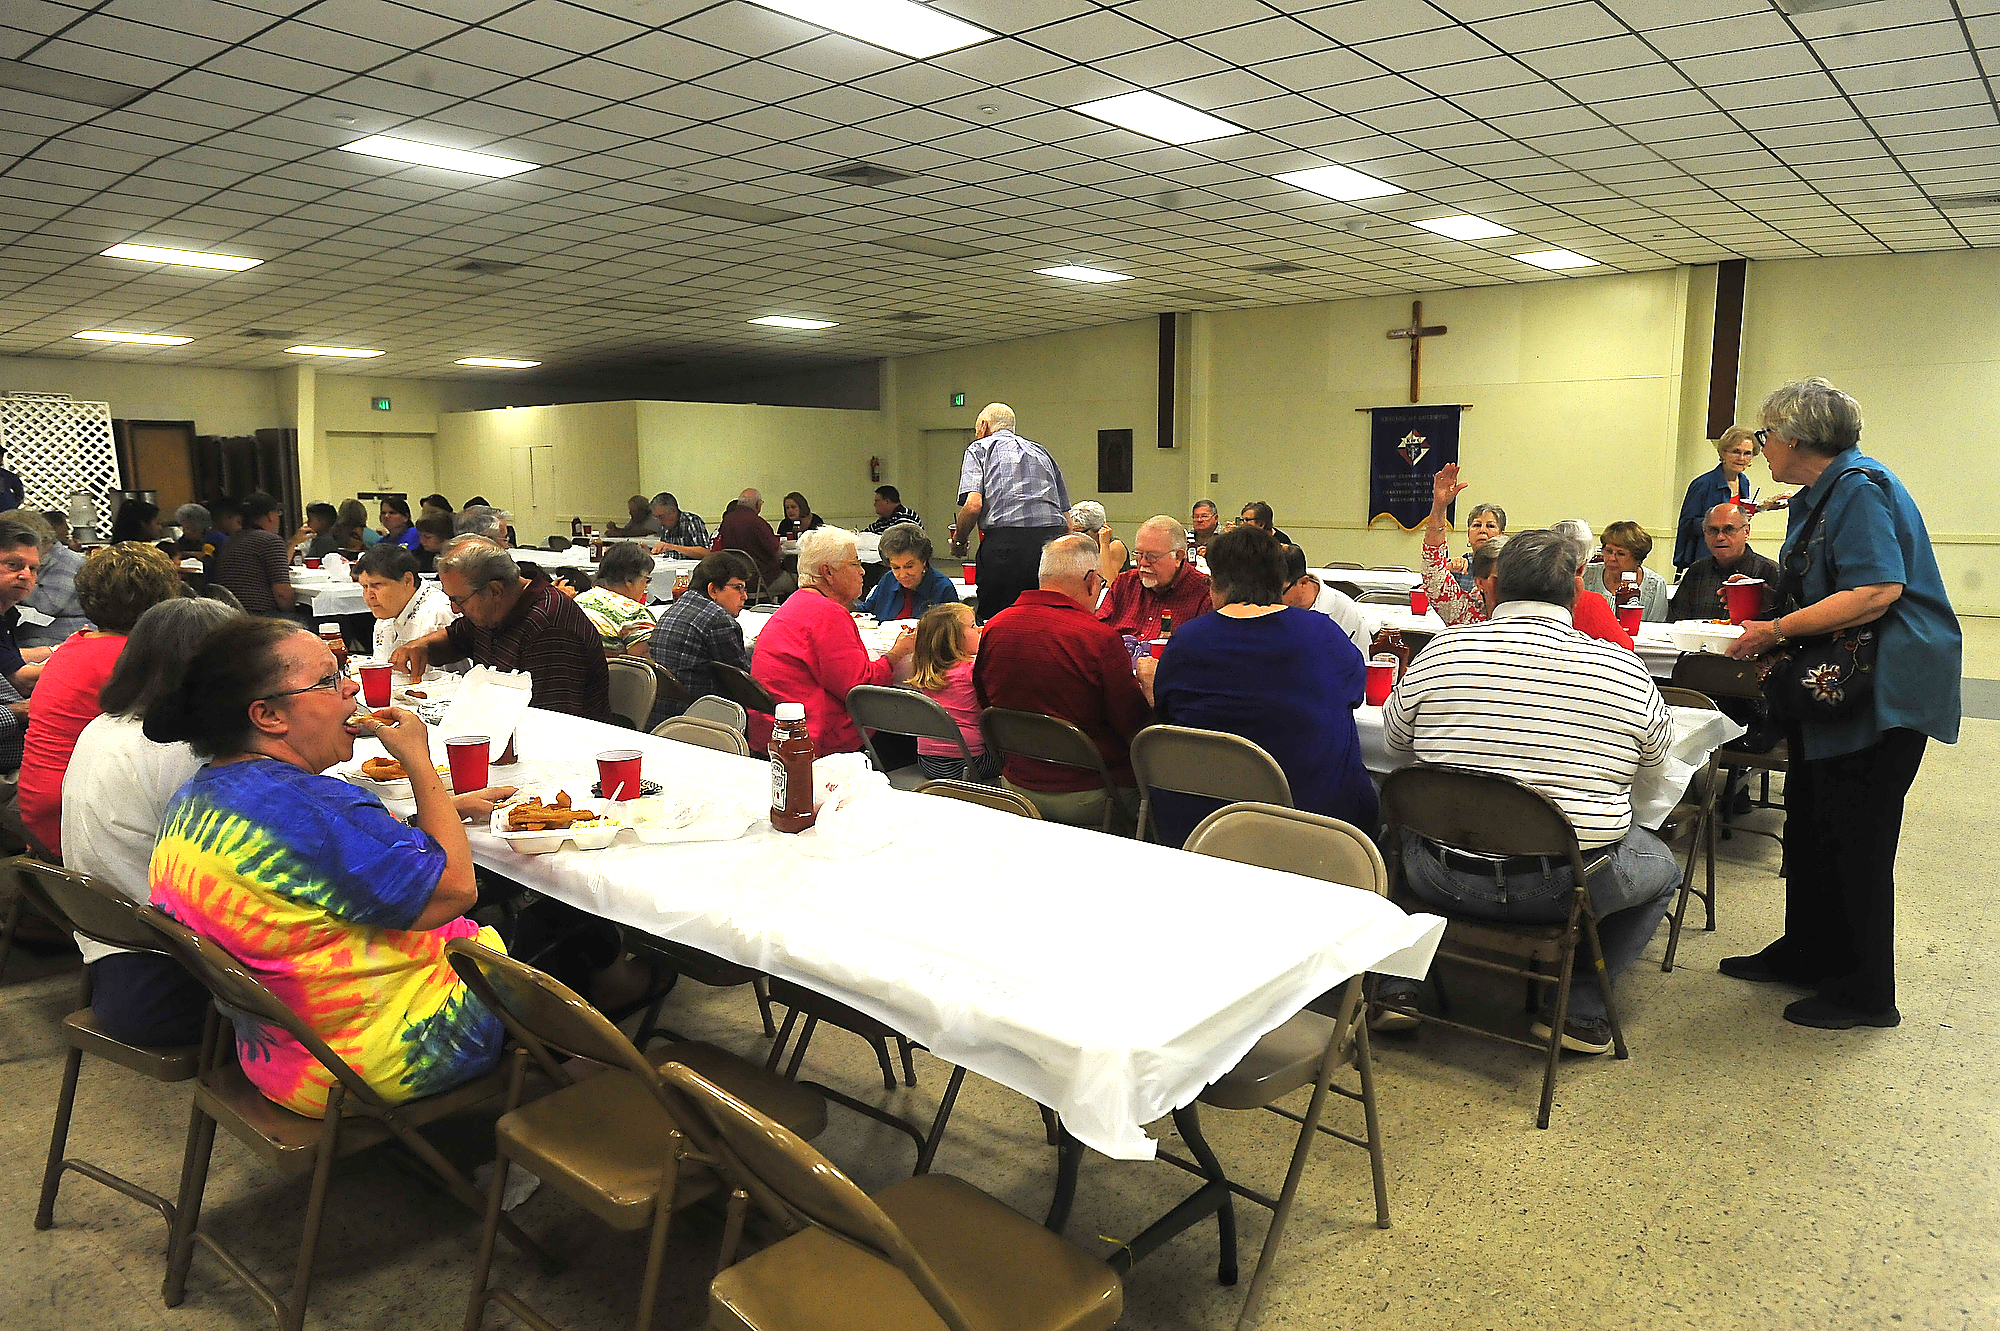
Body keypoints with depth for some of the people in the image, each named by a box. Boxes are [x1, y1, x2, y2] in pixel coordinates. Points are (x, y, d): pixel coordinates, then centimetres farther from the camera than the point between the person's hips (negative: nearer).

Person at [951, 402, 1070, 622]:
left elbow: (973, 505, -7)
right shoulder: (1042, 452, 27)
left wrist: (959, 542, 8)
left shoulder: (979, 448, 11)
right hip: (1051, 542, 5)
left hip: (1005, 542, -5)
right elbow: (1067, 523, 20)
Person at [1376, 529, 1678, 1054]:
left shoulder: (1442, 651, -6)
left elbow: (1395, 737, 10)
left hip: (1443, 880, 1)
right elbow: (1654, 755, 11)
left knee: (1405, 826, 35)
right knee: (1663, 868, 29)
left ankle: (1402, 984, 23)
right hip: (1566, 887, -1)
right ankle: (1577, 1006, 18)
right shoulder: (1624, 669, -8)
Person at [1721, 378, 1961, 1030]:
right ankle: (1805, 953, 31)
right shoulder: (1816, 495, 14)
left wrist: (1777, 630, -24)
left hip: (1885, 692, -10)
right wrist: (1761, 604, 12)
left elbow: (1878, 592, -28)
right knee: (1809, 823, 17)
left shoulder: (1860, 487, -17)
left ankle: (1865, 994, 11)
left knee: (1854, 839, -2)